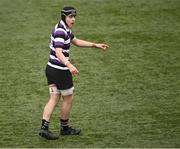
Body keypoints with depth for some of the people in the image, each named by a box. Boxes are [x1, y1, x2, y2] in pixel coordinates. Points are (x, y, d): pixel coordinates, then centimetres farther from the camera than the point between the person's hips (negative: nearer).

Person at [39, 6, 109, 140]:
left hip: (51, 69, 9)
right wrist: (69, 65, -48)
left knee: (54, 99, 7)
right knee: (68, 99, 8)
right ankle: (64, 128, 22)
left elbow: (76, 41, 25)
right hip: (60, 71, -9)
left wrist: (95, 45, 23)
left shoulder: (66, 29, 9)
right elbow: (58, 52, -33)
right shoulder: (60, 31, -22)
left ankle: (44, 128, -2)